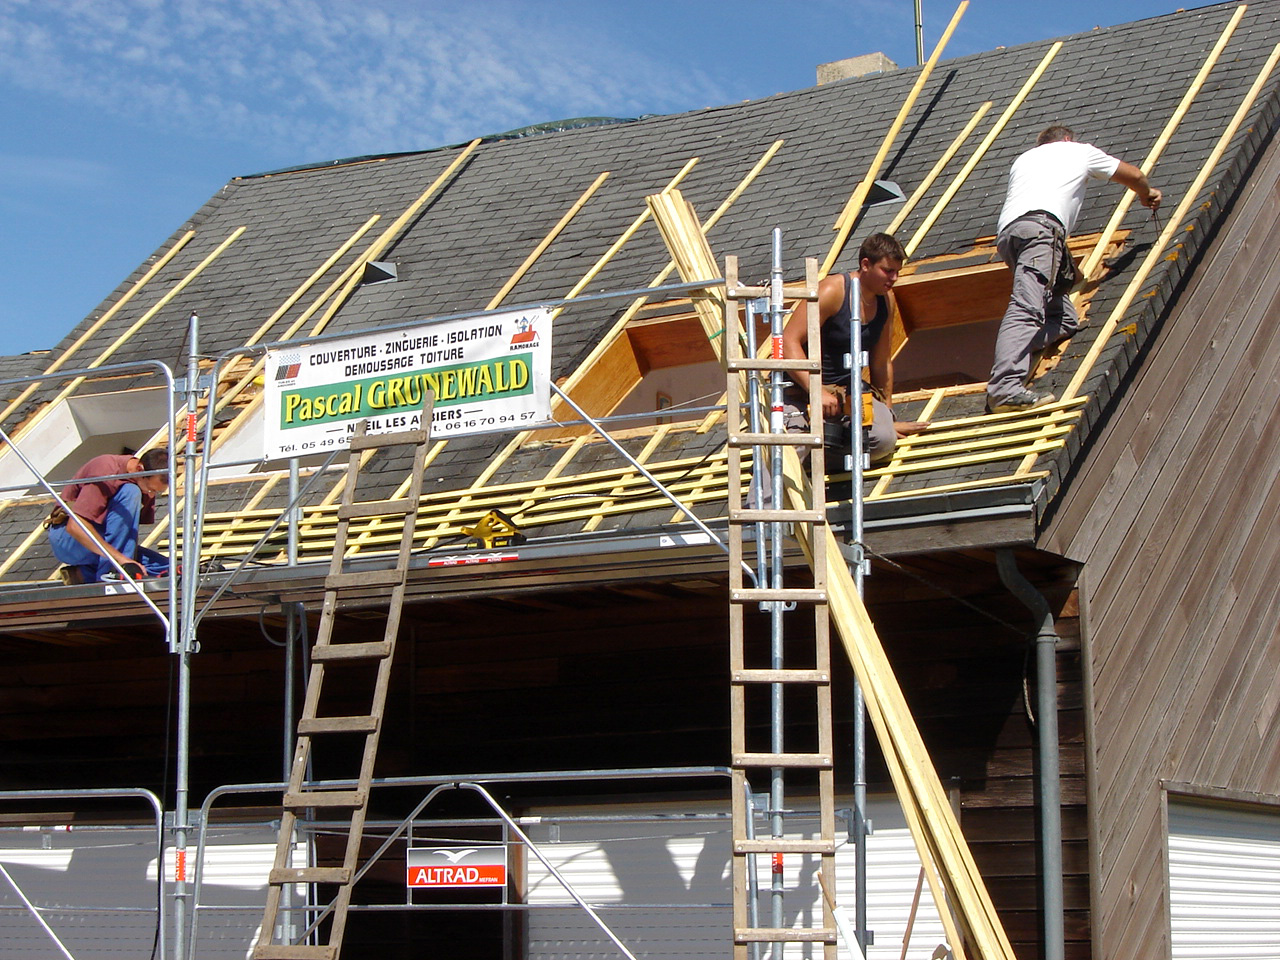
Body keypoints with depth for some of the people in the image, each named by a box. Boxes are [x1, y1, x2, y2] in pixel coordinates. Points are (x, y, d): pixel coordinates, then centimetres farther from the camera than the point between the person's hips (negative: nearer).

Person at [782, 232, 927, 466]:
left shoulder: (887, 301, 6)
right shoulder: (833, 291, -15)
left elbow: (881, 362, 17)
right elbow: (789, 341, -22)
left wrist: (888, 416, 20)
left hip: (849, 390, 8)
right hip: (802, 388, -8)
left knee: (884, 441, -23)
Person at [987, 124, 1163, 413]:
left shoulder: (1023, 159, 38)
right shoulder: (1079, 151, 27)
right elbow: (1134, 176, 40)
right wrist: (1147, 194, 63)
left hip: (1006, 232, 6)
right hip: (1041, 225, -6)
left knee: (1065, 320, 7)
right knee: (1025, 308, -24)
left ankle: (1008, 356, -15)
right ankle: (1005, 388, -42)